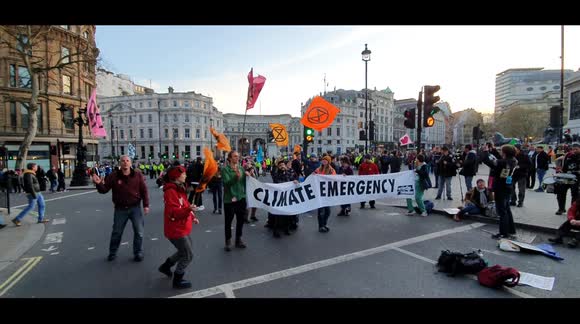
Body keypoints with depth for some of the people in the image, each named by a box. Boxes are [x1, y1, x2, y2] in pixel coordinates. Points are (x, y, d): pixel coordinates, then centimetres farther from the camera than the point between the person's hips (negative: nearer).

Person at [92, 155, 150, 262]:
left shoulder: (137, 175, -6)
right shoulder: (113, 176, -6)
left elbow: (144, 190, -4)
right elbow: (104, 190, -3)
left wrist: (146, 205, -7)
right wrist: (99, 183, -24)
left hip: (135, 208, 0)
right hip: (120, 209, 1)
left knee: (139, 232, 6)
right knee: (116, 232, 15)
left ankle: (138, 253, 23)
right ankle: (112, 253, 36)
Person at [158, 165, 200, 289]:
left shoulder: (179, 189, 8)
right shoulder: (170, 191, -24)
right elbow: (173, 213, -30)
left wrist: (192, 217, 14)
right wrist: (188, 209, -45)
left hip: (181, 228, 10)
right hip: (176, 230, -10)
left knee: (184, 251, 25)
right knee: (188, 255, 0)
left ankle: (165, 266, 41)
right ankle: (177, 280, 17)